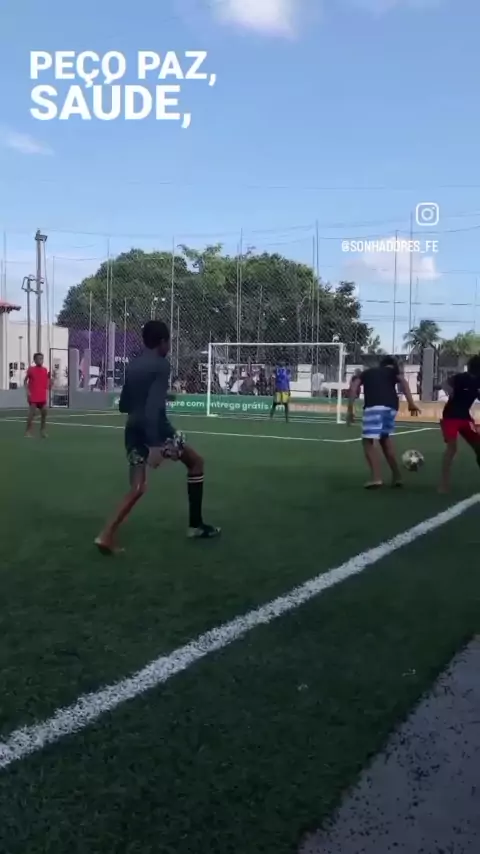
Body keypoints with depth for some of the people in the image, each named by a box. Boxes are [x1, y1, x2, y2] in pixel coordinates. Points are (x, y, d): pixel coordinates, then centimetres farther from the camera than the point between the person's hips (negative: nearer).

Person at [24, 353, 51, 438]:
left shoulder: (45, 370, 8)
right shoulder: (31, 369, -3)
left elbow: (48, 383, 14)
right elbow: (25, 381, 2)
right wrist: (27, 391, -8)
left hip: (43, 396, 4)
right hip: (33, 396, -4)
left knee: (44, 413, 6)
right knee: (32, 413, -6)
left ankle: (43, 431, 17)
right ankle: (28, 432, 1)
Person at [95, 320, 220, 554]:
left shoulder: (132, 366, 15)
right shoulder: (161, 365, -9)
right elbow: (155, 406, -21)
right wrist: (155, 445, -27)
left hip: (133, 431, 7)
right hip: (155, 430, -7)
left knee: (137, 488, 8)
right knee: (196, 462, 15)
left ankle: (107, 534, -13)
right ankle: (196, 525, 17)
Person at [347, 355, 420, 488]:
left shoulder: (367, 372, 30)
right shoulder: (393, 371, 28)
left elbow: (354, 386, 13)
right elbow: (403, 382, 7)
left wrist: (350, 410, 11)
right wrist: (411, 403, -1)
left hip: (374, 406, -3)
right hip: (390, 406, 3)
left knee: (369, 441, -6)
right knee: (385, 438, 23)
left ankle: (376, 478, -24)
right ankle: (396, 476, 25)